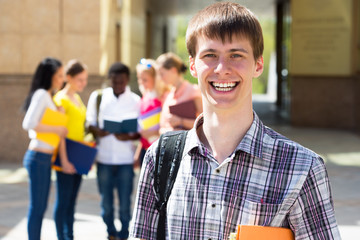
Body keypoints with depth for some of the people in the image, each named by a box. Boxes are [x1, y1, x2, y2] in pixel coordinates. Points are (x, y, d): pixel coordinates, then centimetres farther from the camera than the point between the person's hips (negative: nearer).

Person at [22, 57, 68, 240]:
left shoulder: (48, 96, 15)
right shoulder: (41, 94, -13)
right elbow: (28, 124, -23)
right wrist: (56, 129, -17)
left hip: (45, 158, 9)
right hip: (38, 157, -9)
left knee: (41, 206, 14)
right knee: (36, 206, -3)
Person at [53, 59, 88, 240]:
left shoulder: (77, 98, 15)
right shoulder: (61, 99, -10)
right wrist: (64, 161, -19)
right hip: (66, 158, -8)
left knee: (71, 200, 12)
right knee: (63, 200, -3)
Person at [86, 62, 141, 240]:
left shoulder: (136, 100, 4)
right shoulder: (97, 96, 7)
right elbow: (89, 123, 7)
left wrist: (129, 137, -18)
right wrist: (96, 131, -16)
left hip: (125, 159, -1)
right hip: (104, 157, 1)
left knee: (125, 203, 2)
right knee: (106, 202, 6)